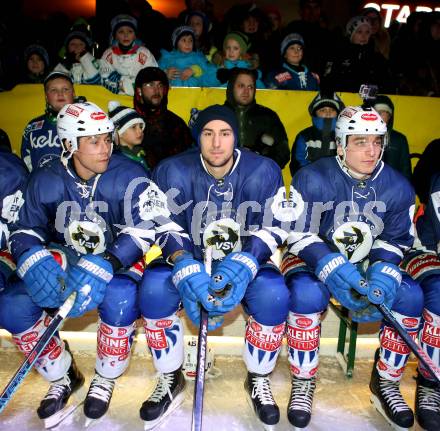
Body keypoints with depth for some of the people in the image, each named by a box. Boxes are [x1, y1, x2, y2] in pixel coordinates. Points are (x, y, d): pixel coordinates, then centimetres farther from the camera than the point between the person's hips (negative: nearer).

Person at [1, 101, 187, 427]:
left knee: (119, 299, -36)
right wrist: (35, 262, -24)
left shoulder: (129, 177, -14)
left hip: (118, 262, -3)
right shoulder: (46, 181, -4)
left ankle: (106, 378, -3)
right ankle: (62, 377, 8)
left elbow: (143, 230, -23)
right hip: (62, 261, 4)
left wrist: (101, 266, -37)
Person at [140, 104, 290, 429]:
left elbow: (274, 229, -10)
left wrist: (244, 264, -28)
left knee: (274, 295, -29)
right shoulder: (172, 172, -11)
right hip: (187, 258, 1)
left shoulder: (263, 171, -11)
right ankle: (170, 382, -1)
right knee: (154, 288, -27)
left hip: (246, 260, 0)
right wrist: (184, 266, -30)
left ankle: (259, 381, 1)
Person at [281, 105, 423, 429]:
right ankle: (303, 384, -10)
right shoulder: (312, 178, -15)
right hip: (314, 258, -3)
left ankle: (386, 383, 2)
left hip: (370, 263, 4)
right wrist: (332, 267, -30)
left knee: (411, 295, -19)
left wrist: (383, 272, -18)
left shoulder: (398, 186, -3)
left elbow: (396, 240, 3)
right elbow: (299, 233, -15)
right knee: (307, 294, -33)